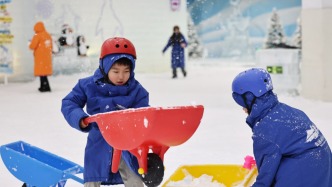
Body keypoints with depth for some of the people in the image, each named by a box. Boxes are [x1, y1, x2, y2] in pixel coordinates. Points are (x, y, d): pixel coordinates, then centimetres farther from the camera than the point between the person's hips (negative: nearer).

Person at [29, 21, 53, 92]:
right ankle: (43, 86, 19)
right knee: (44, 71, 14)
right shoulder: (48, 35, 11)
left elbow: (32, 46, -15)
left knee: (42, 72, -6)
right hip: (47, 57, 8)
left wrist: (30, 45, 5)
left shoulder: (37, 36, -13)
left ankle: (46, 87, -11)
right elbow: (51, 46, 16)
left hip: (40, 57, -8)